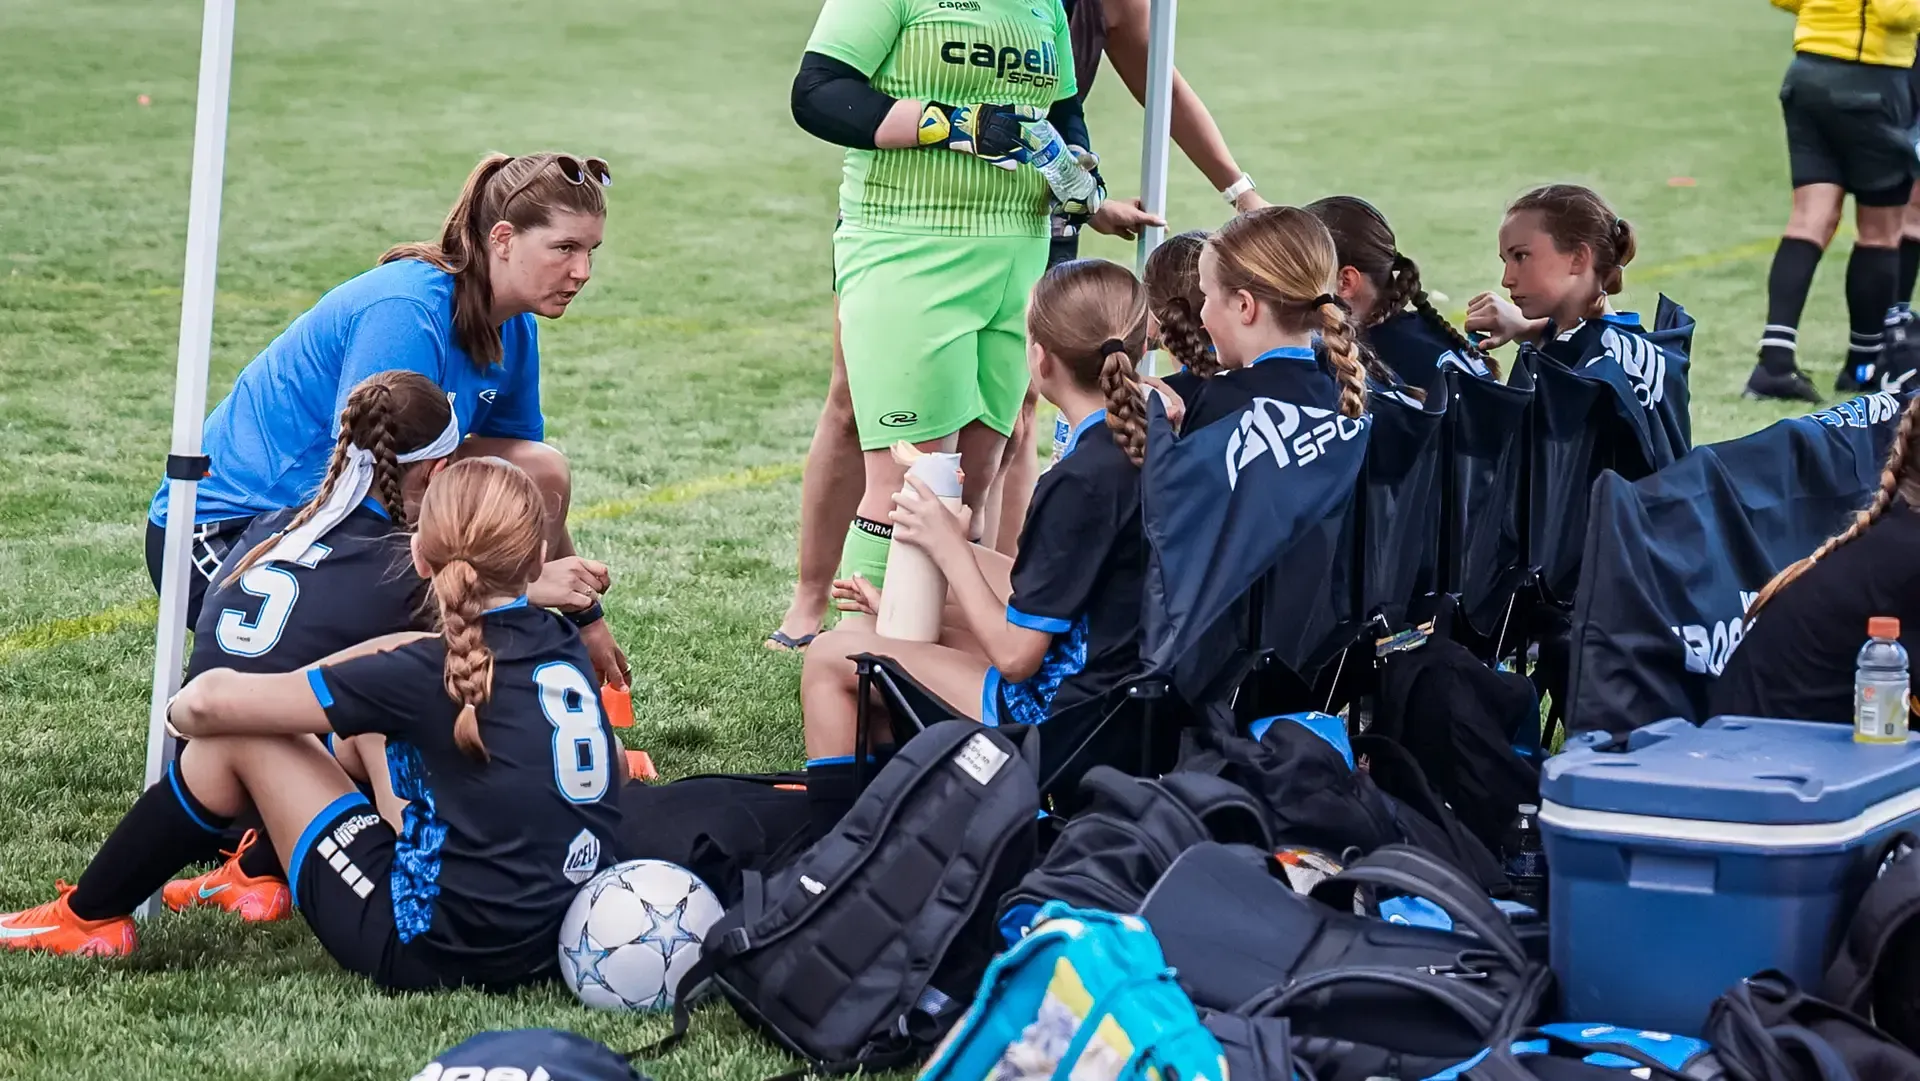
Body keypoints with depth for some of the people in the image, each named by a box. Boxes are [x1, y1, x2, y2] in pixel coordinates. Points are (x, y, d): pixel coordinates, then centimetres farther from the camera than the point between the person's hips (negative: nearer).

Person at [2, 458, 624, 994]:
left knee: (235, 736, 4)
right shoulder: (563, 649, 2)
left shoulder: (432, 678, -15)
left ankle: (87, 919, 19)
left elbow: (213, 701, -9)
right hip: (558, 935, 7)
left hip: (434, 954, -7)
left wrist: (180, 708, 12)